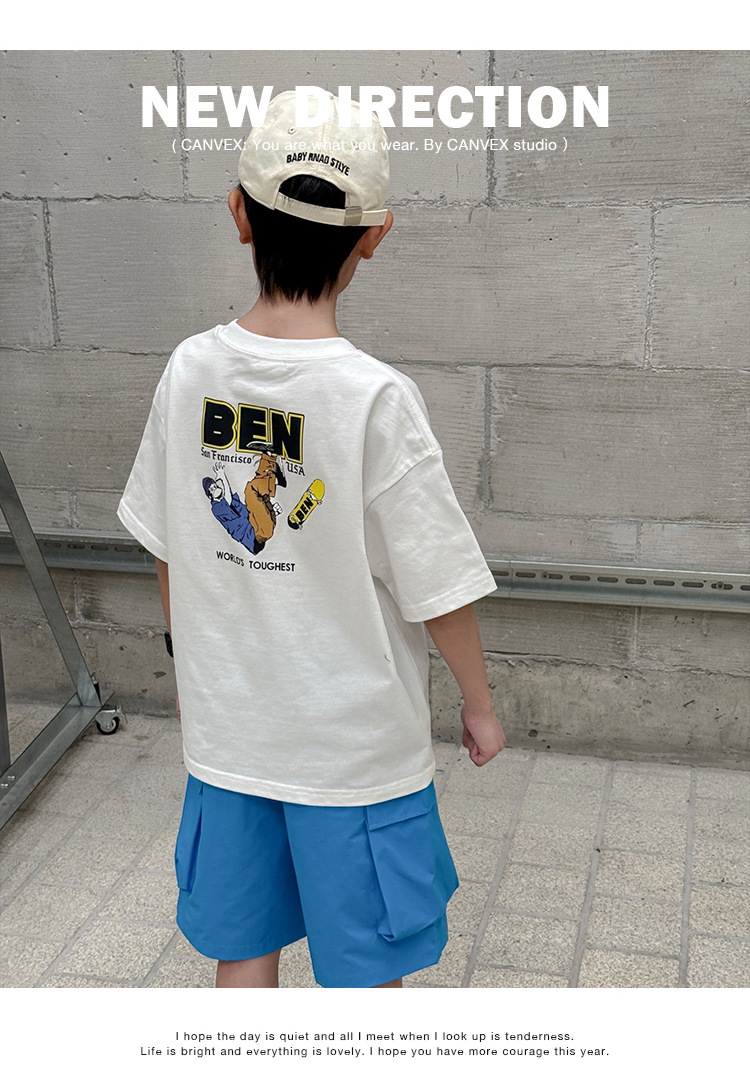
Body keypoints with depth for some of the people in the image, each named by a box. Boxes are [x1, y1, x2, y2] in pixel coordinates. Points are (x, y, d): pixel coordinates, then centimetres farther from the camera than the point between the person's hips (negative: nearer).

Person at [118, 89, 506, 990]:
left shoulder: (190, 370, -8)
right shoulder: (375, 398, -22)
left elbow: (165, 552, 3)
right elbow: (438, 589, -16)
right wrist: (480, 705, 2)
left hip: (224, 726, 4)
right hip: (356, 744, -4)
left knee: (242, 948, 22)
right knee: (366, 975, 16)